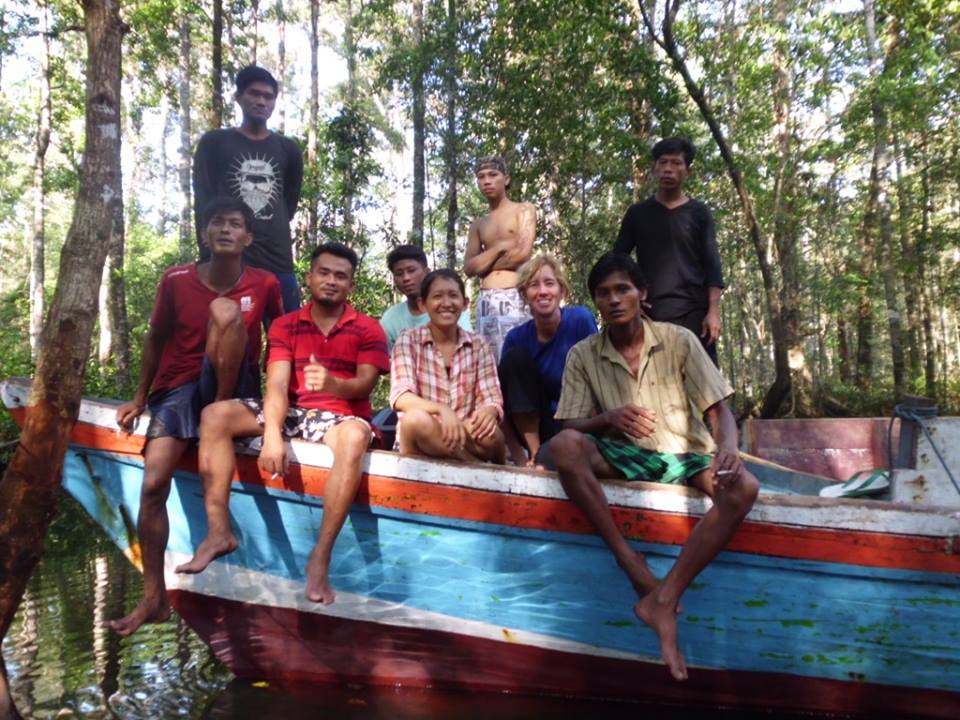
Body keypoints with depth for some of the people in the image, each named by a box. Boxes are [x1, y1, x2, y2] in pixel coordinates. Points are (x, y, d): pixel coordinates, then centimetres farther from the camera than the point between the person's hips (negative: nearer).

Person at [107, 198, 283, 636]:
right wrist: (139, 398, 11)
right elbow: (156, 338, 10)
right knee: (153, 484, -17)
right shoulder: (176, 280, -2)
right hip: (177, 389, 2)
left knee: (226, 308, -27)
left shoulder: (264, 285, -3)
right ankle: (154, 599, -5)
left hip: (233, 389, -1)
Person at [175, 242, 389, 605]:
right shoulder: (285, 325, 6)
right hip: (292, 412, 4)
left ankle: (321, 556, -34)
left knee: (355, 436, -39)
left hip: (339, 418, -3)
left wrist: (332, 384, -36)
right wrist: (272, 435, -25)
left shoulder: (368, 329, 2)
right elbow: (277, 385, -7)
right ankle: (218, 532, -16)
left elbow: (364, 385, -12)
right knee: (215, 415, -17)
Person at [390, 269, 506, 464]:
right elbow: (401, 397, -16)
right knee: (416, 419, -35)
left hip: (465, 438, 1)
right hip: (420, 440, -1)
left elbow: (492, 399, -2)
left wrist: (489, 412, -28)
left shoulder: (478, 345, 5)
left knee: (489, 435, -32)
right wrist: (441, 409, -35)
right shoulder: (409, 341, -2)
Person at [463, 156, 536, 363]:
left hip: (515, 298, -4)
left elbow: (523, 254, -7)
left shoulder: (524, 210, 8)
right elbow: (468, 268, 7)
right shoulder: (477, 225, 20)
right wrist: (499, 247, -5)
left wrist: (485, 265, 4)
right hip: (486, 301, 4)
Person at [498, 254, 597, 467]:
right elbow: (504, 406, -8)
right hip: (542, 428, 4)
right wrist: (520, 460, -16)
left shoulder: (581, 319, -14)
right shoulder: (517, 338, -7)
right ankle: (534, 453, -17)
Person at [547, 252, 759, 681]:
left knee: (743, 488, -31)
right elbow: (570, 427, -5)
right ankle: (634, 567, -26)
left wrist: (727, 448, -29)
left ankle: (664, 601, -28)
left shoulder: (679, 341, -3)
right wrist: (609, 419, -27)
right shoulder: (582, 355, -1)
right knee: (564, 446, -30)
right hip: (623, 457, 0)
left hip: (685, 456, 0)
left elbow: (718, 409, -6)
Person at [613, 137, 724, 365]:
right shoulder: (638, 213, 12)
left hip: (694, 311, 0)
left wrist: (713, 311, -7)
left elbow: (712, 264, 4)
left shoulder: (699, 212, 10)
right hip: (650, 312, 1)